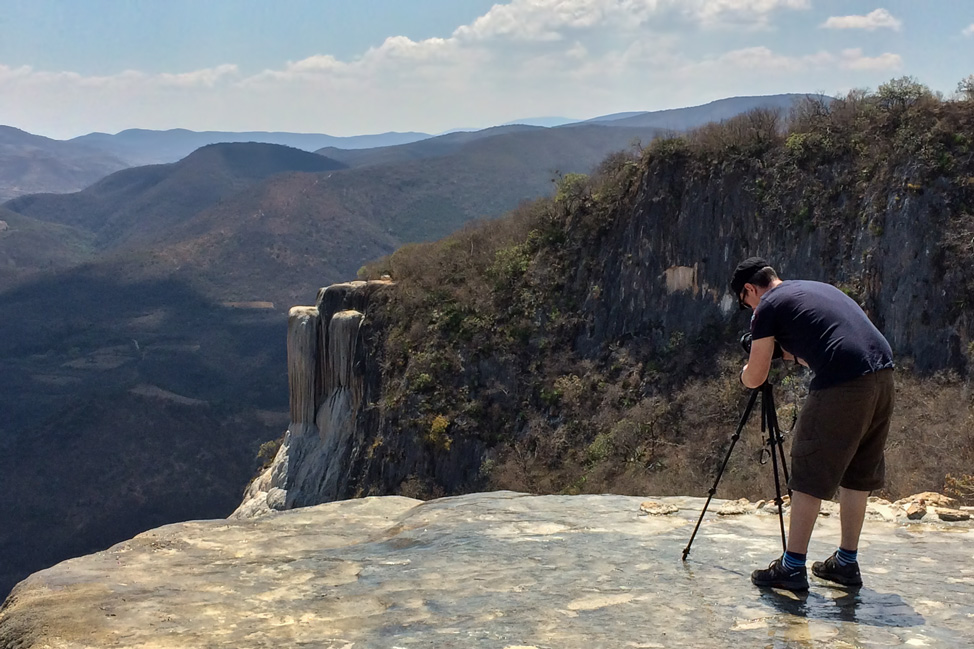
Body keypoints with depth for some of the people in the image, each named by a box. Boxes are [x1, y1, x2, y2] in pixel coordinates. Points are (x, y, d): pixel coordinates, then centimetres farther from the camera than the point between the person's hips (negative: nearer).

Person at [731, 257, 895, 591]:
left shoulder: (768, 307, 4)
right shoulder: (819, 288, 27)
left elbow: (755, 378, 6)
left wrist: (744, 372, 27)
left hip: (842, 387, -8)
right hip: (883, 375, 8)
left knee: (811, 477, 1)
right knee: (856, 474, 17)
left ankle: (792, 567, 3)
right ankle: (847, 562, 24)